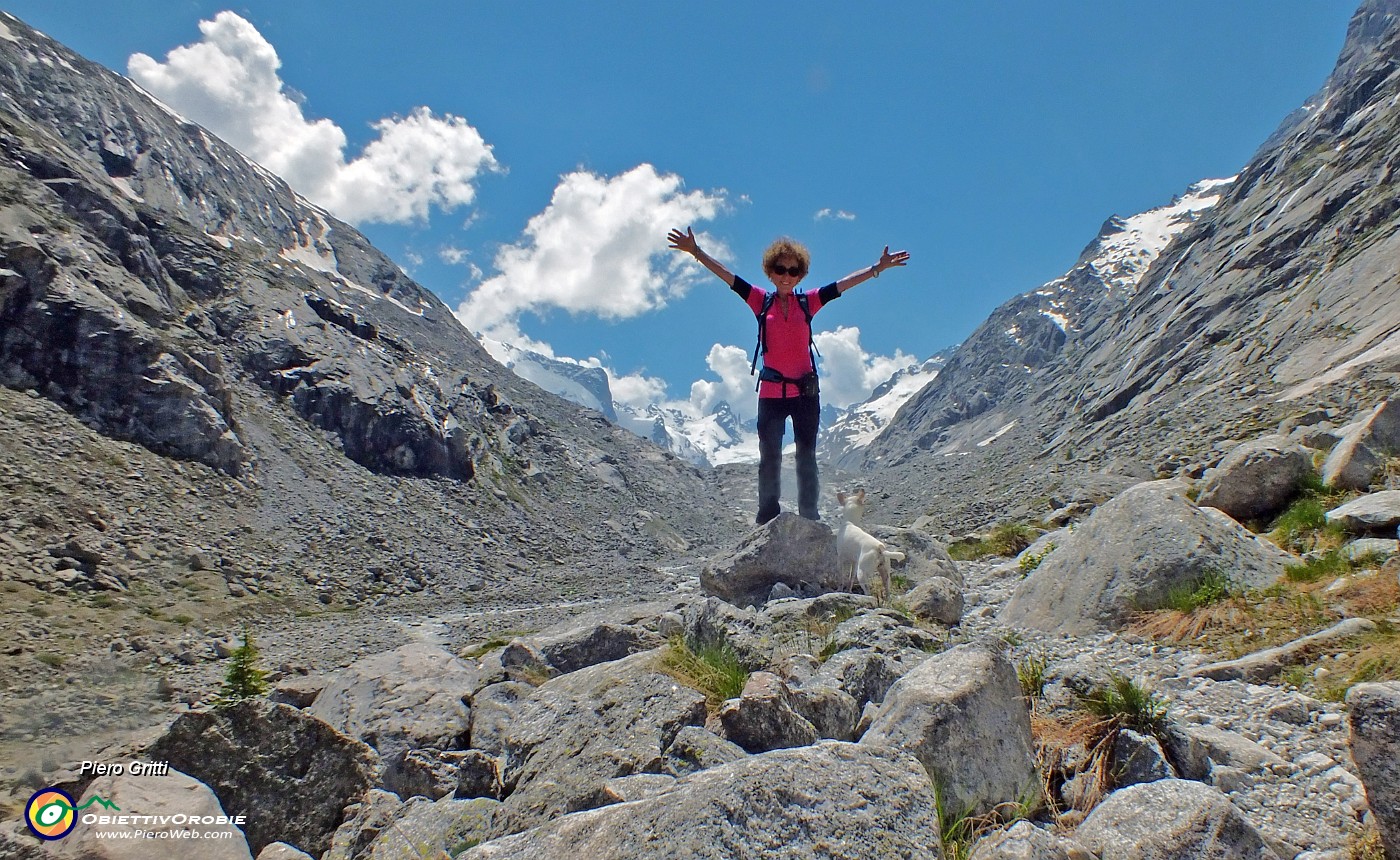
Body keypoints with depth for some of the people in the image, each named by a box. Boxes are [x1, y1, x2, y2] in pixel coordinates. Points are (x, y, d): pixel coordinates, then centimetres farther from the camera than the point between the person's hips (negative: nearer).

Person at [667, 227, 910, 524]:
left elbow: (845, 282, 1)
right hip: (771, 393, -1)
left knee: (807, 456, 8)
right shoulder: (761, 300, 2)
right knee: (769, 457, 3)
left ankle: (809, 516, 15)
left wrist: (878, 268, -7)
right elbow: (725, 274, -2)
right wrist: (695, 252, -10)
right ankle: (767, 516, 9)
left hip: (806, 392, 1)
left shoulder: (808, 302, 3)